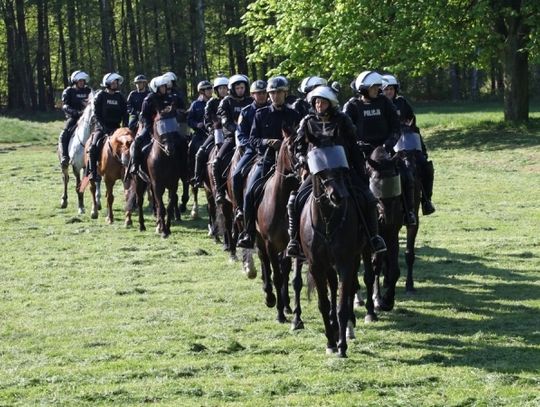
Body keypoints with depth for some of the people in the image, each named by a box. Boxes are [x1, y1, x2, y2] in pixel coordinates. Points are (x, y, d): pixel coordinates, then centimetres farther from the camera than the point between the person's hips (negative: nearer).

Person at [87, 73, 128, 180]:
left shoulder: (120, 97, 8)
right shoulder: (101, 96, -1)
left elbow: (125, 114, 9)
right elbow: (97, 114, -4)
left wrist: (125, 127, -5)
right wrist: (103, 127, -15)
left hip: (115, 127, 3)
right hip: (102, 127, -3)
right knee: (94, 146, -22)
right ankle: (92, 171, -17)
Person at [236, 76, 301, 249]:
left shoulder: (293, 115, 7)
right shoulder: (261, 114, 10)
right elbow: (253, 139, 7)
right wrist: (267, 142, -13)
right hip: (266, 159, 1)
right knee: (250, 193, -18)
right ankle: (248, 233, -9)